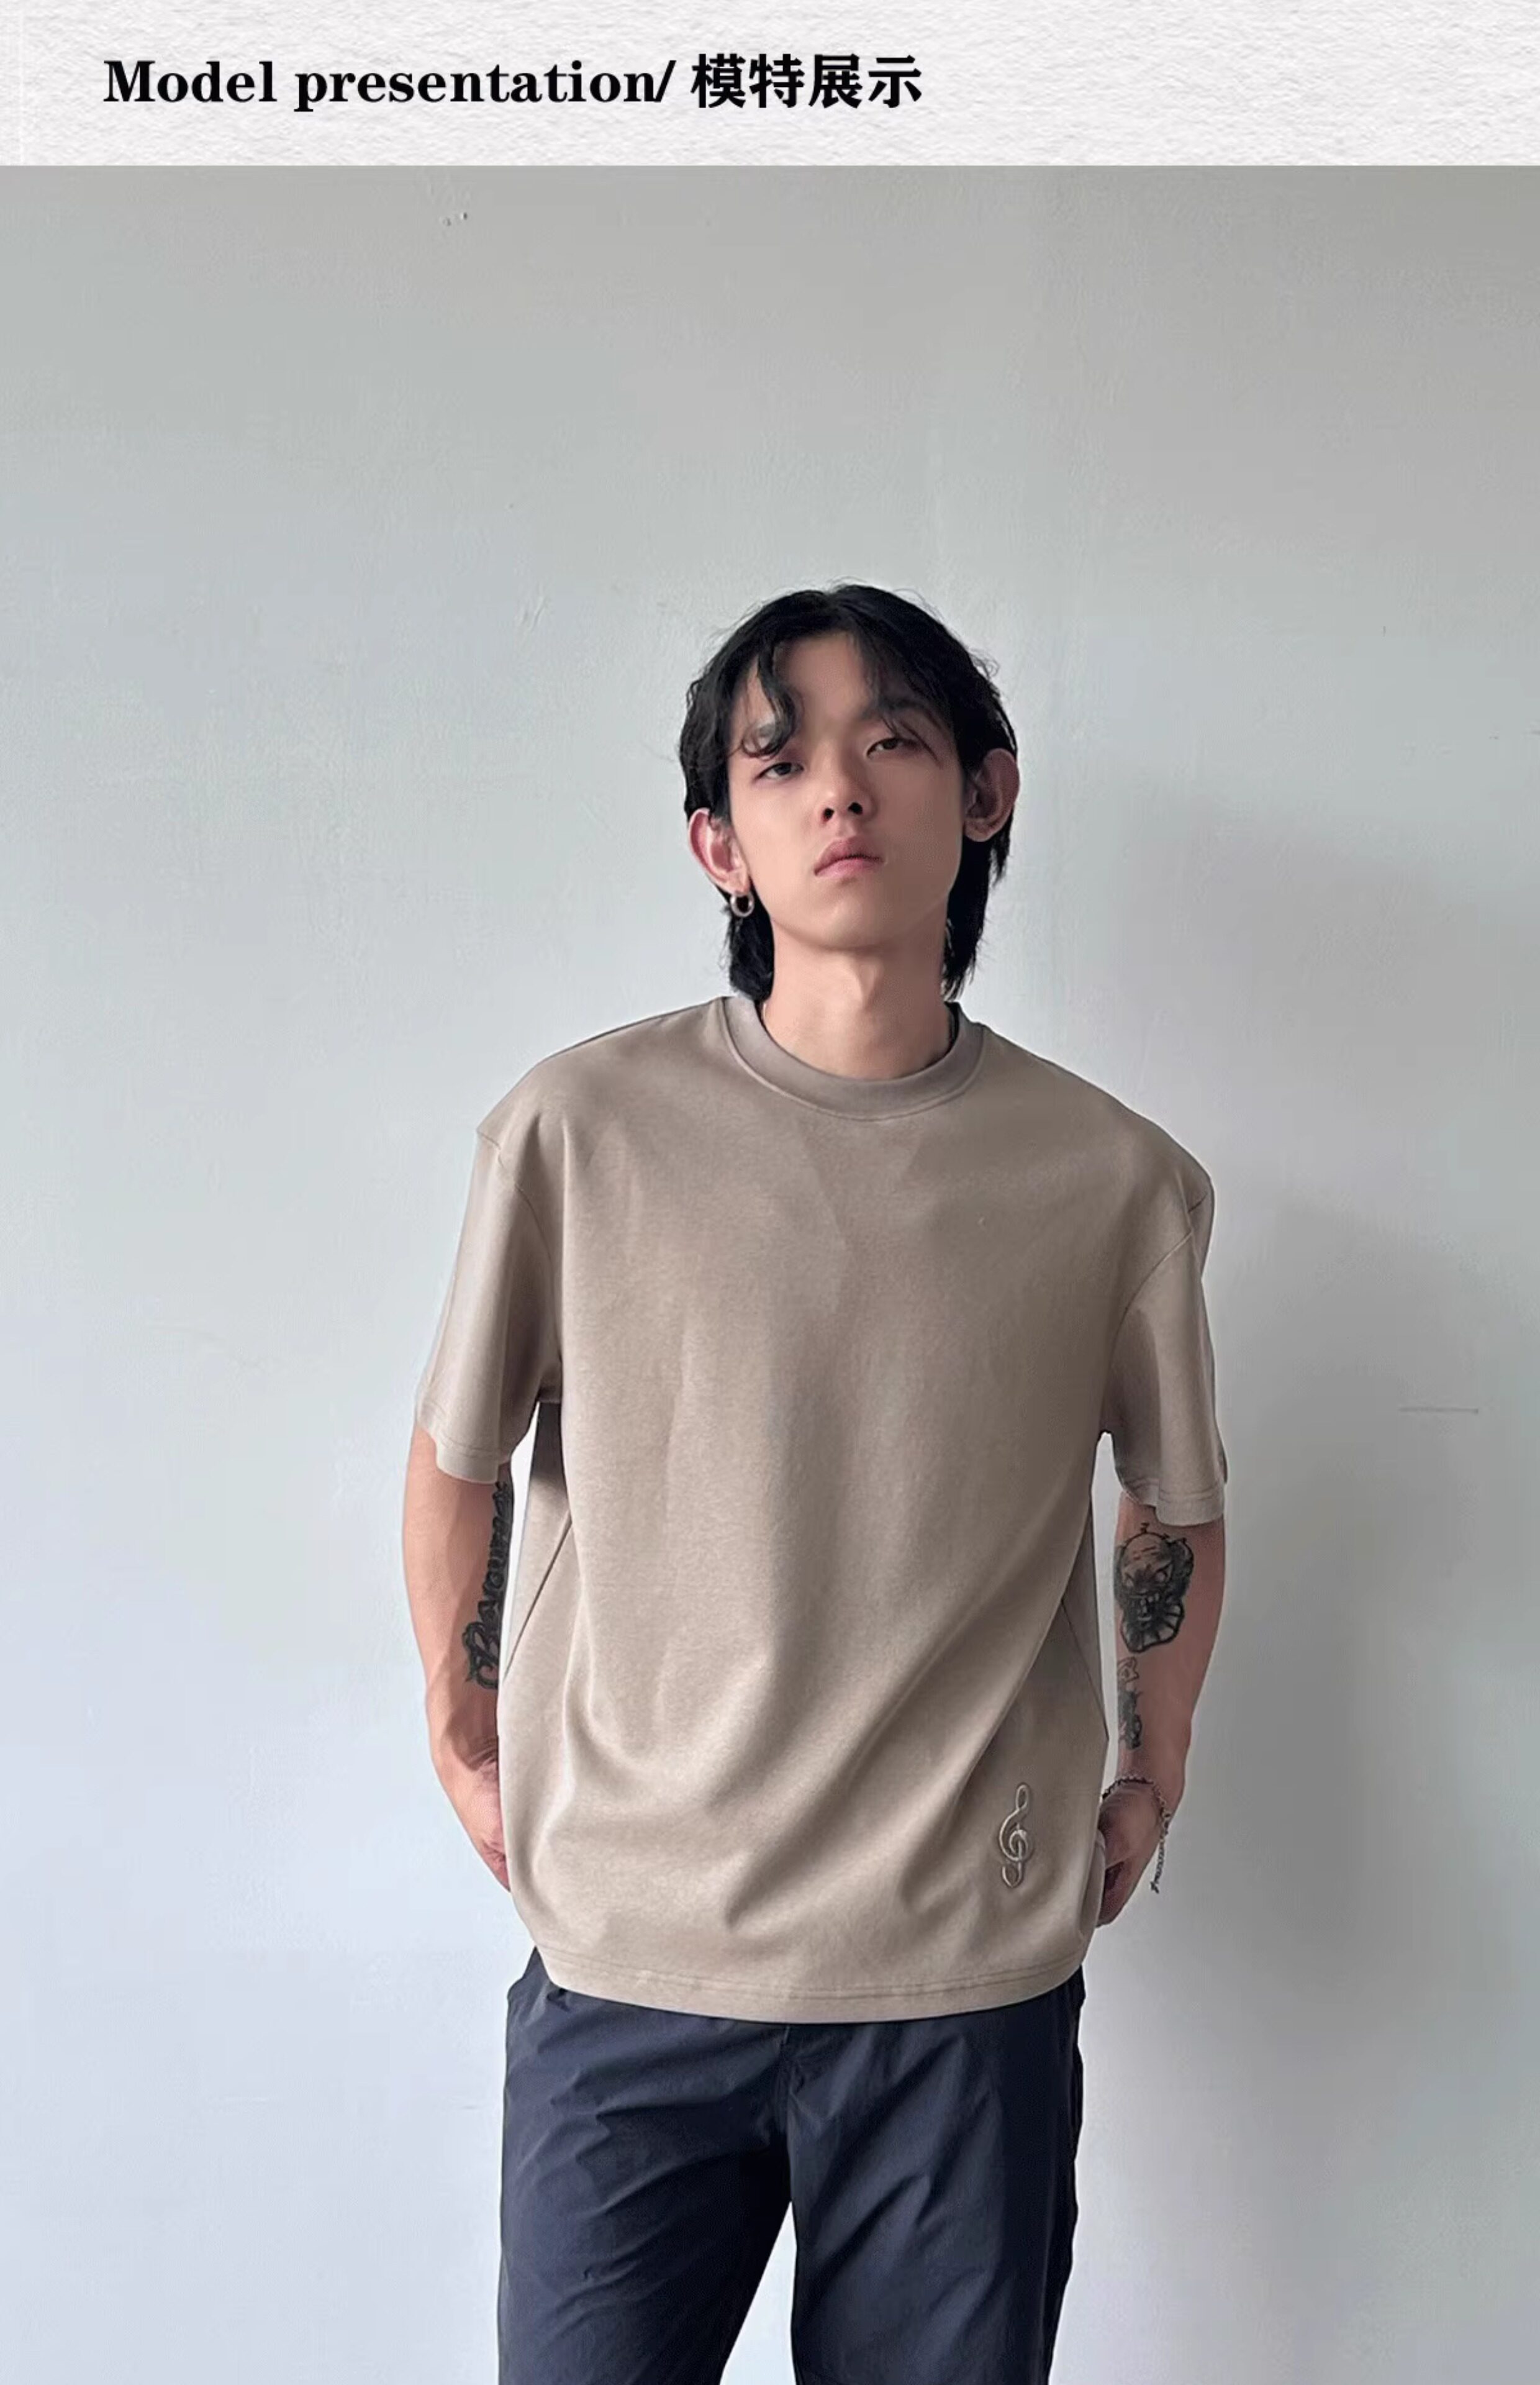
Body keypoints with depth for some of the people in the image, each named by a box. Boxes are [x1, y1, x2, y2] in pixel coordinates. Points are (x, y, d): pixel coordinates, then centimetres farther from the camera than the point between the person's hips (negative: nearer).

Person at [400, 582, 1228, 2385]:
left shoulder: (1116, 1180, -3)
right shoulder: (579, 1128, -8)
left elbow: (1176, 1507, 12)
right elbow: (455, 1461, 6)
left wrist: (1147, 1787, 15)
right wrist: (467, 1752, 12)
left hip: (972, 1984, 1)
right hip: (628, 1965, 0)